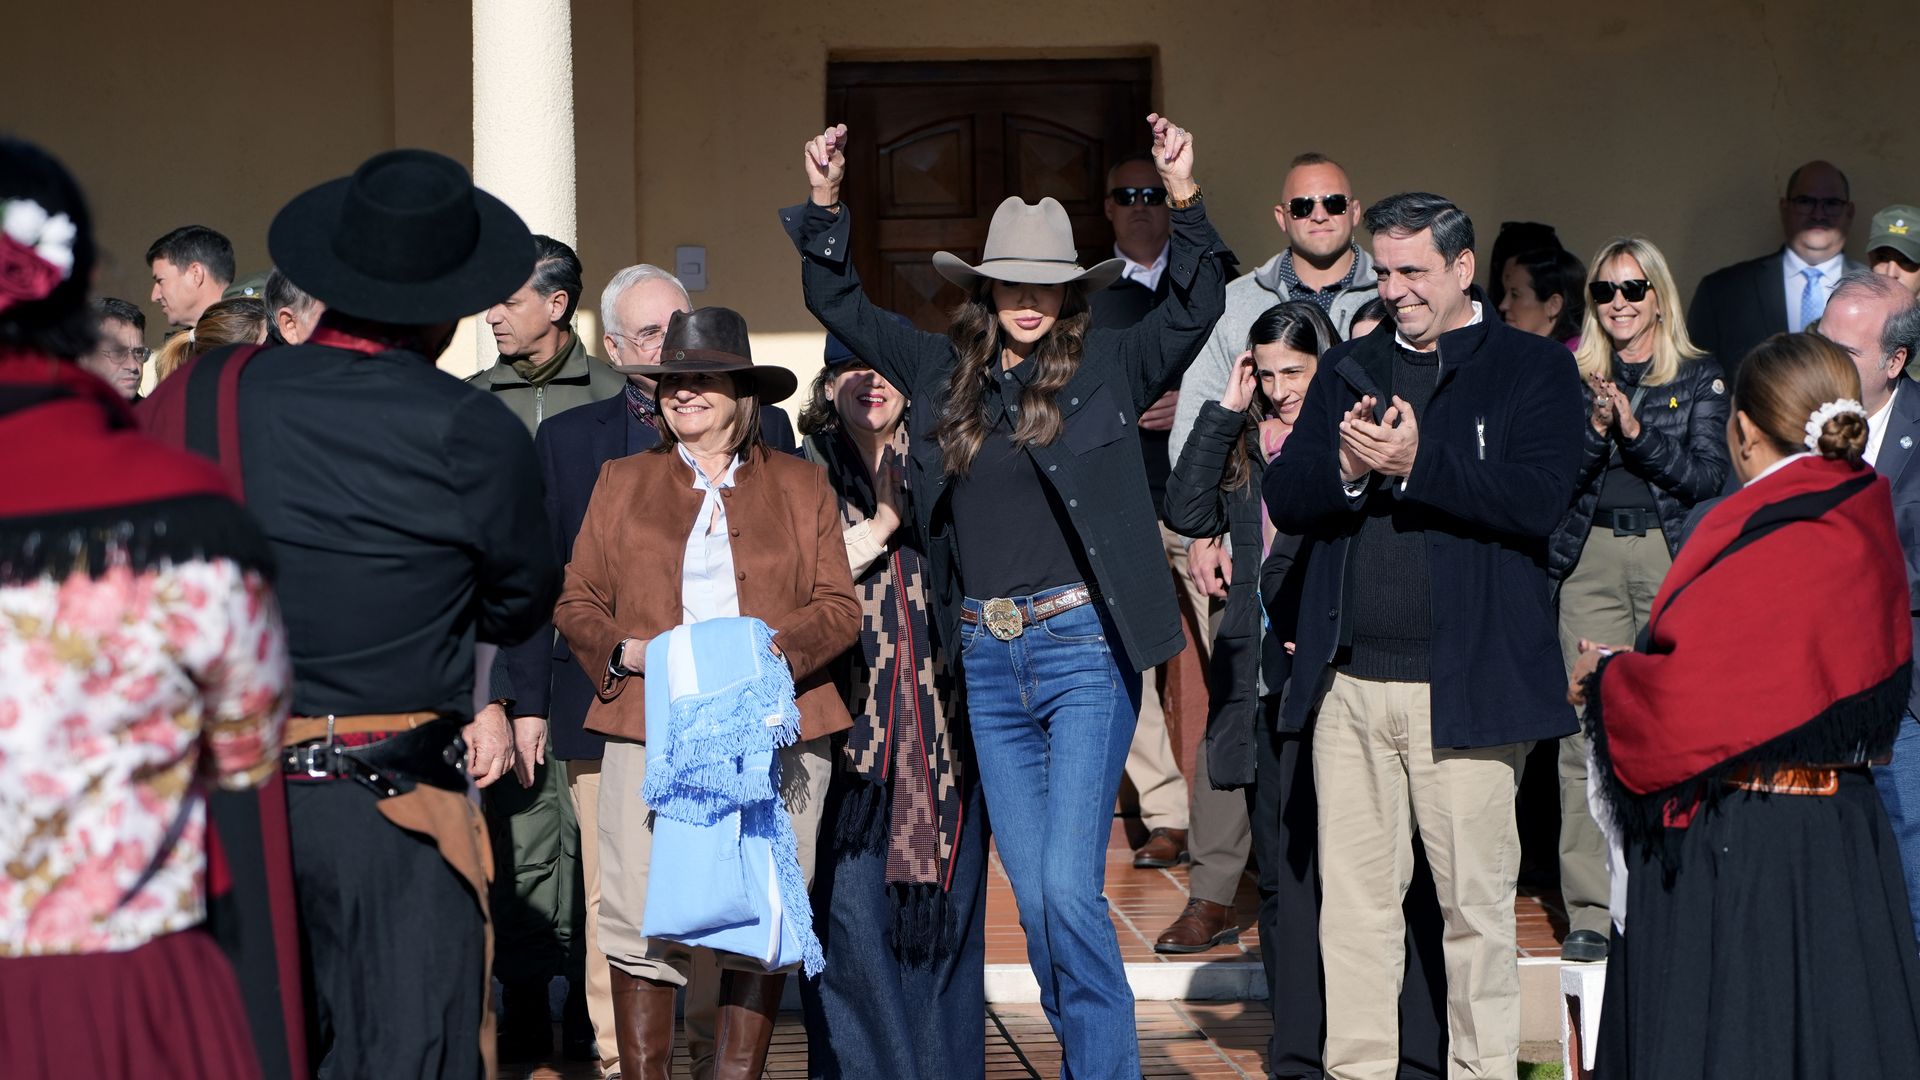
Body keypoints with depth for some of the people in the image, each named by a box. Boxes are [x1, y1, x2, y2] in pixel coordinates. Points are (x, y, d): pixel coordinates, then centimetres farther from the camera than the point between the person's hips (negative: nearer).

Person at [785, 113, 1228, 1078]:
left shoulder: (1109, 368, 2)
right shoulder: (945, 372, 11)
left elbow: (1196, 311, -8)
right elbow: (840, 307, 19)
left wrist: (1185, 202, -19)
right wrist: (824, 208, 9)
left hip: (1085, 647, -4)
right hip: (987, 658, 4)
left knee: (1068, 885, -11)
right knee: (1032, 895, 8)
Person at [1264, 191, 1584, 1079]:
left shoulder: (1533, 369, 3)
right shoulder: (1348, 370, 18)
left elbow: (1539, 500, -12)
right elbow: (1283, 498, 9)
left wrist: (1415, 463, -17)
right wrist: (1345, 468, -11)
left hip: (1463, 684, -4)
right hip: (1348, 679, 4)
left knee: (1477, 902, 1)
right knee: (1352, 899, 7)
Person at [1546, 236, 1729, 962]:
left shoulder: (1700, 378, 9)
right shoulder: (1574, 378, 12)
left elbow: (1708, 475, 0)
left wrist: (1637, 431, -12)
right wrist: (1593, 431, -11)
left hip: (1673, 560, -1)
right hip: (1590, 562, 1)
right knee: (1587, 736, -6)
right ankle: (1589, 912, -3)